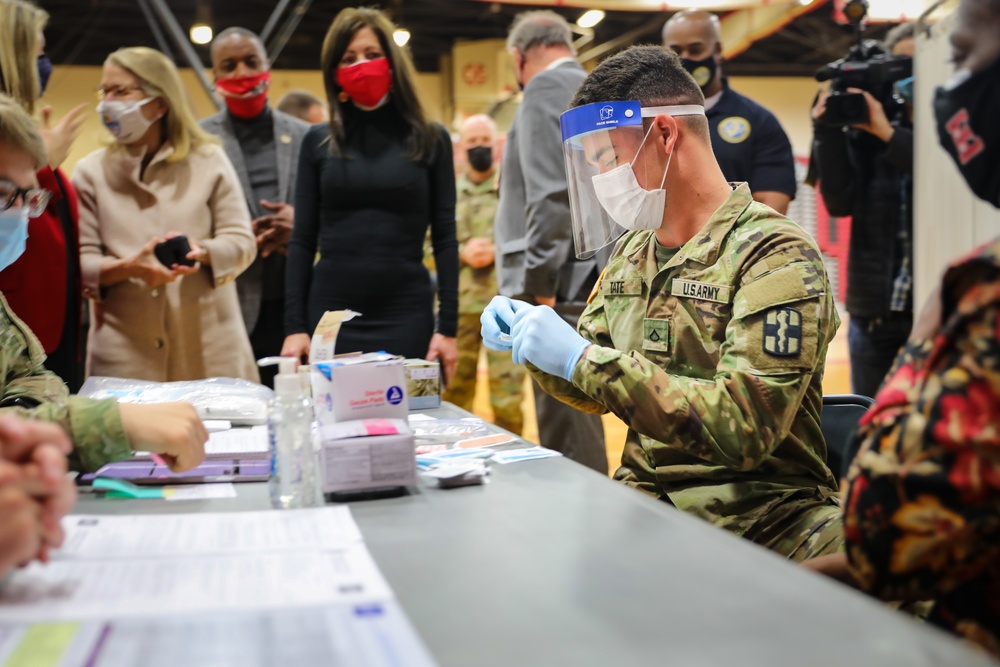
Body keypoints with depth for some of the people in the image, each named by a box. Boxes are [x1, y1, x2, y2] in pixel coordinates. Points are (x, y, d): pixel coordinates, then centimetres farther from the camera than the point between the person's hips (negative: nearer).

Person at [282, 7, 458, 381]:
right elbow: (302, 241, 6)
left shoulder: (430, 140, 5)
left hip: (407, 316, 0)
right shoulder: (318, 141, 6)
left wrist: (448, 326, -4)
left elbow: (445, 239, 3)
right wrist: (294, 325, -2)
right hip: (329, 316, 1)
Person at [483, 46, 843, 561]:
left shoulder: (777, 256, -12)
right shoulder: (630, 252, 12)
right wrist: (533, 344, 2)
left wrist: (584, 359, -25)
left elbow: (744, 427, -24)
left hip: (756, 518, -6)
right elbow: (596, 391, 22)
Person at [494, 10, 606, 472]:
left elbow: (551, 197, -18)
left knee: (568, 442, -8)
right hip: (595, 283, 10)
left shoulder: (547, 88, -6)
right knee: (575, 428, 15)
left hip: (562, 290, -10)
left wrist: (537, 289, -17)